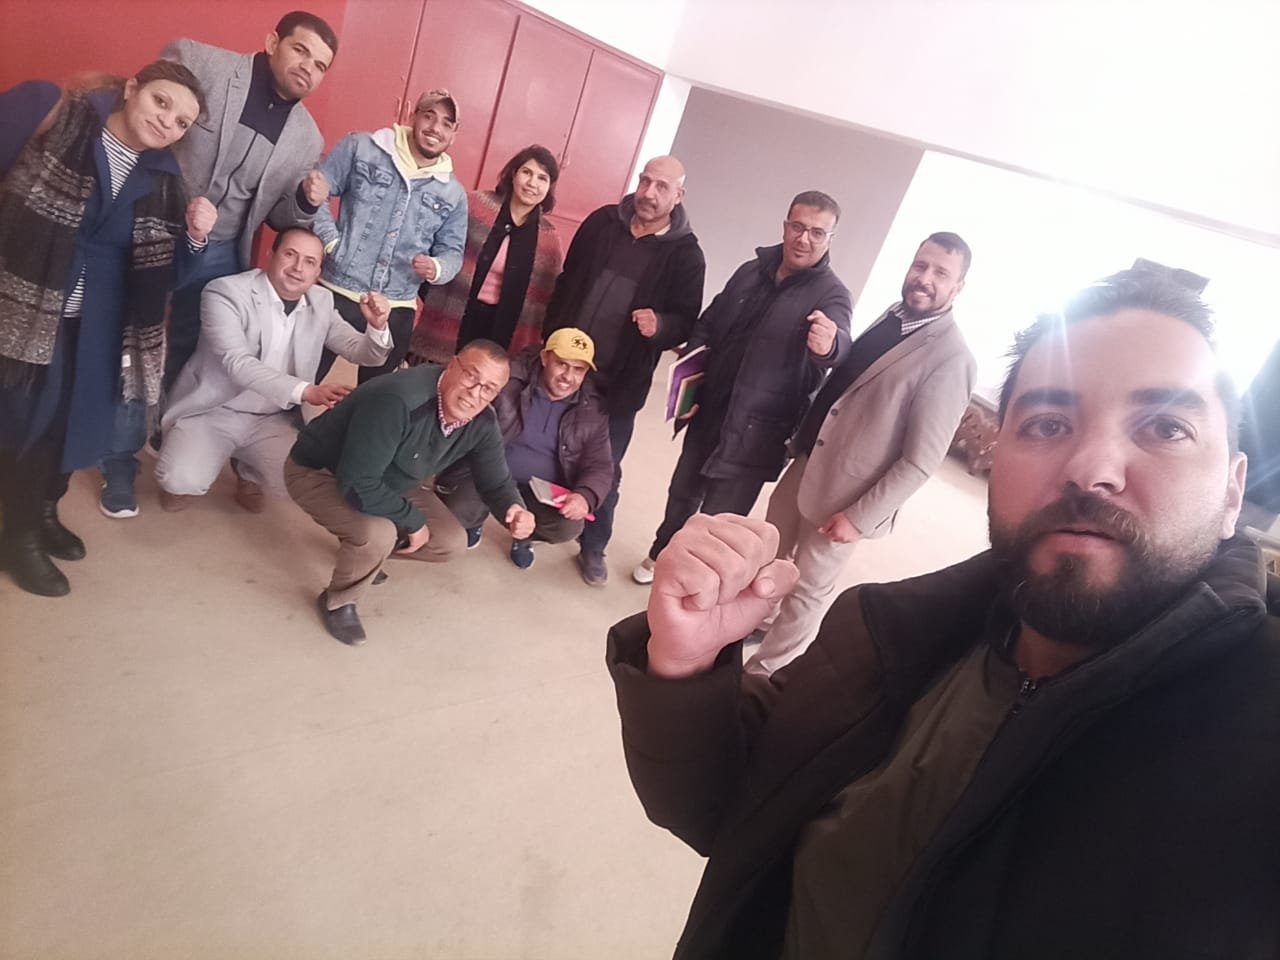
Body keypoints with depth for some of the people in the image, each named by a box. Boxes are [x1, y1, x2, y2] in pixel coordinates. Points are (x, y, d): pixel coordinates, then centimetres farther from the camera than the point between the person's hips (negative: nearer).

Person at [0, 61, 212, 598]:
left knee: (73, 422, 14)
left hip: (94, 327, 4)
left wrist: (195, 236, -14)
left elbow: (161, 273, 2)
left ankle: (43, 513, 40)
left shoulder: (161, 180, 3)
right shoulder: (48, 112, -8)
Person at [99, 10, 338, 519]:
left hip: (218, 255, 3)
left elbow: (281, 217, 9)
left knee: (191, 357, 15)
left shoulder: (307, 138, 2)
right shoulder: (197, 63, -9)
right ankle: (120, 462, 23)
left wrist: (307, 202, -14)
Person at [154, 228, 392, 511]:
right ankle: (181, 479, 15)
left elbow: (360, 352, 1)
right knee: (183, 481, -26)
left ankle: (248, 470, 15)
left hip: (273, 419, 3)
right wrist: (306, 391, -41)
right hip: (212, 412, -3)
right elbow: (237, 363, -27)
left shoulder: (321, 302, 0)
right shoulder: (226, 292, -15)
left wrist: (377, 326, -23)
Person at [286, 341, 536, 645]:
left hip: (387, 480, 7)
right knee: (378, 533, -33)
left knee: (449, 541, -1)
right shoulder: (398, 400, -40)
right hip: (317, 472, -7)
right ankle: (337, 602, -1)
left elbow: (496, 481, -5)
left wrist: (514, 511, -29)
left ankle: (364, 549, 24)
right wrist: (413, 520, -25)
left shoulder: (482, 425, -15)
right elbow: (358, 485, -38)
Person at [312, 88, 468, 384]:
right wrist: (331, 242, -10)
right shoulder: (360, 148, 1)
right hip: (334, 294, -2)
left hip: (395, 311, 3)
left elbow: (452, 251, 11)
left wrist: (436, 268, -12)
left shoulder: (453, 193, 9)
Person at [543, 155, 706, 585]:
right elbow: (565, 283, 8)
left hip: (620, 383, -3)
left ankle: (593, 546, 25)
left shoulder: (686, 255, -7)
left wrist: (660, 325, -28)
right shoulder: (602, 222, 1)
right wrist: (549, 340, 5)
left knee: (604, 469, 6)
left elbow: (686, 324, -5)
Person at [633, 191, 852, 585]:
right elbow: (707, 325, 12)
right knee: (682, 493, 23)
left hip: (754, 432, -5)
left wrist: (830, 345, -57)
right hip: (707, 414, 5)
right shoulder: (752, 271, 2)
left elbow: (840, 344, -33)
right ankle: (661, 555, 47)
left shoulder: (831, 295, -13)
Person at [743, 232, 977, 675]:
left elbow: (920, 462, -21)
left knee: (805, 592, 12)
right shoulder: (894, 314, 2)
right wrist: (800, 437, 13)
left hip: (844, 495, -7)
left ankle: (762, 673, 33)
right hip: (805, 463, 7)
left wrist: (860, 517, -18)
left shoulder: (951, 360, -21)